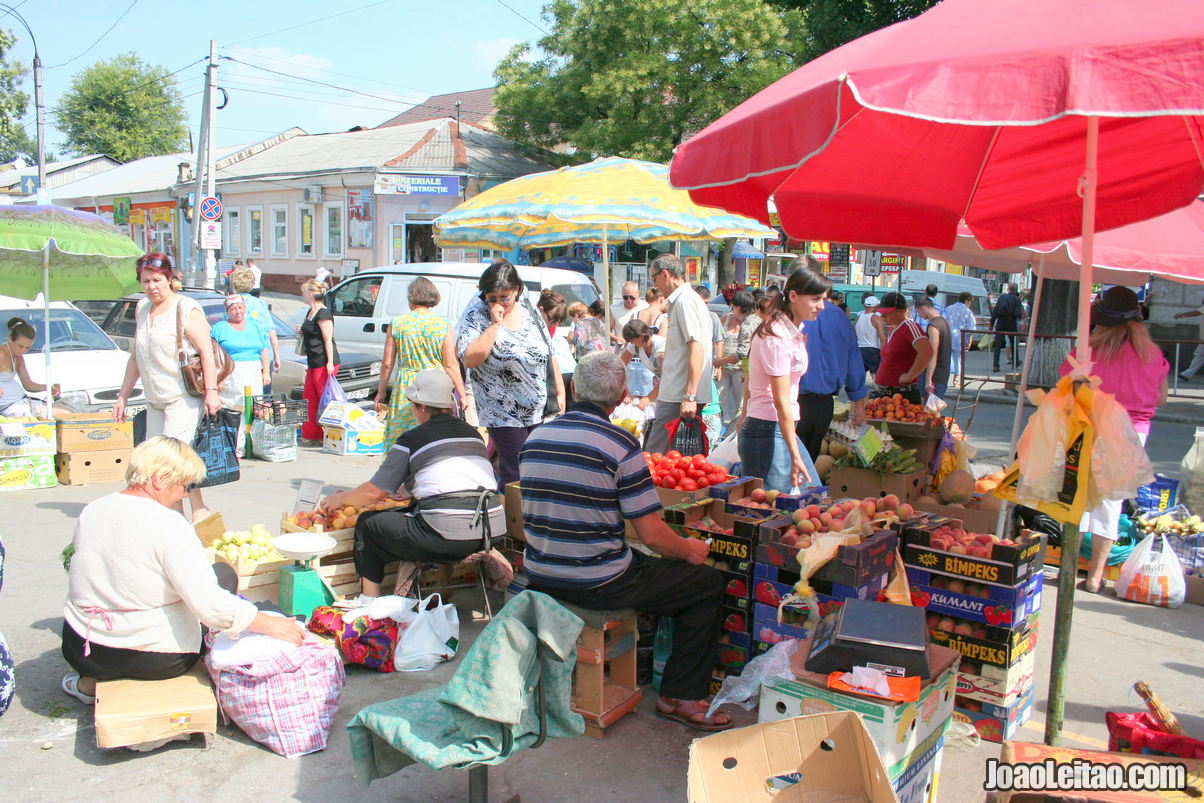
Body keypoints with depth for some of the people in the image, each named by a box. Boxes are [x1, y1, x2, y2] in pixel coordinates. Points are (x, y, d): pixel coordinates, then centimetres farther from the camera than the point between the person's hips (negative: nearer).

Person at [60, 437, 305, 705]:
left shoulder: (91, 511, -1)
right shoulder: (168, 524, -22)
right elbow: (208, 604, -27)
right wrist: (270, 624, -21)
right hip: (157, 660, -7)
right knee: (224, 572, 12)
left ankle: (91, 683, 26)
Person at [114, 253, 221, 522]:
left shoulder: (186, 309, -5)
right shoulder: (142, 310, 17)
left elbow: (206, 351, -12)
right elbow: (135, 357, 23)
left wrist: (211, 391, -20)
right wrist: (123, 396, 23)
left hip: (184, 398, -8)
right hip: (154, 400, 8)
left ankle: (199, 511, -4)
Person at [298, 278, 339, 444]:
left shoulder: (323, 314, -13)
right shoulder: (310, 312, 16)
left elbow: (328, 339, -17)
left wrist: (330, 363, -22)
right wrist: (302, 332, 9)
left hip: (324, 363, -10)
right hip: (313, 362, 10)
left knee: (325, 399, -6)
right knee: (309, 399, 12)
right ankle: (310, 435, 19)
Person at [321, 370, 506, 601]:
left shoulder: (412, 439, 0)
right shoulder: (472, 433, 17)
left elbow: (374, 493, 3)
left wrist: (340, 499, 24)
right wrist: (411, 491, 45)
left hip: (447, 537, -7)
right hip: (492, 533, 7)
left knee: (367, 524, 14)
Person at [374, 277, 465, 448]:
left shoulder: (397, 324, -1)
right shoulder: (442, 325, -3)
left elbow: (387, 363, 2)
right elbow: (451, 364, -4)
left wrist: (381, 392, 13)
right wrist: (461, 393, 3)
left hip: (405, 388, 1)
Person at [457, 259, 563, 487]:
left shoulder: (528, 310, 5)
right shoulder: (477, 316, -10)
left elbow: (549, 354, 12)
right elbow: (470, 359, -24)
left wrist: (560, 391, 11)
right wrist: (495, 324, -23)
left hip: (537, 409, 5)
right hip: (504, 414, -5)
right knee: (515, 473, -8)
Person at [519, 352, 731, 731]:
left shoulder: (535, 437, 3)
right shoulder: (621, 444, -16)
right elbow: (652, 535, -15)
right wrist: (690, 550, 6)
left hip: (540, 578, 7)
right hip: (598, 584, -7)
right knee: (708, 582, 9)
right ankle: (680, 697, 13)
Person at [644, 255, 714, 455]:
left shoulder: (685, 300, -13)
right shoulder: (682, 299, 19)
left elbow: (696, 349, -21)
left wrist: (689, 397, -25)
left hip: (679, 398, -10)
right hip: (675, 395, 10)